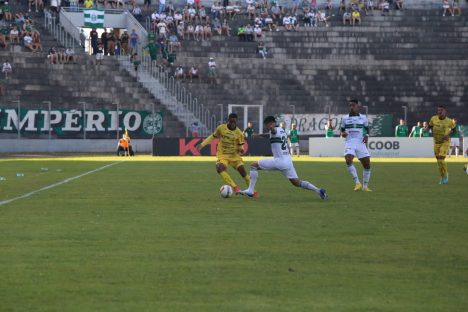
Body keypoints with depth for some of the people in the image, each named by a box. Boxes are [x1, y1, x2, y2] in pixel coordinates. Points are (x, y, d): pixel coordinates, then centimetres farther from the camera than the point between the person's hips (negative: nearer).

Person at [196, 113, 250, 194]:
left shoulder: (239, 133, -8)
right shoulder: (221, 128, -6)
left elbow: (240, 146, 0)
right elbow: (213, 137, 10)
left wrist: (241, 150, -24)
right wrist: (202, 144, 6)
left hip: (234, 155, 1)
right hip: (222, 155, -1)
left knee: (243, 171, -10)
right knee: (220, 168, -30)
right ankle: (235, 187, -30)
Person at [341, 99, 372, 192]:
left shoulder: (363, 118, 8)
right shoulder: (345, 118, 9)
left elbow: (367, 129, 16)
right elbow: (342, 130, 17)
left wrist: (366, 136, -5)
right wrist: (343, 134, -6)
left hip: (360, 143, 1)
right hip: (349, 143, -1)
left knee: (367, 164, -2)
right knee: (348, 160, -26)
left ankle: (365, 186, 13)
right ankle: (357, 183, -20)